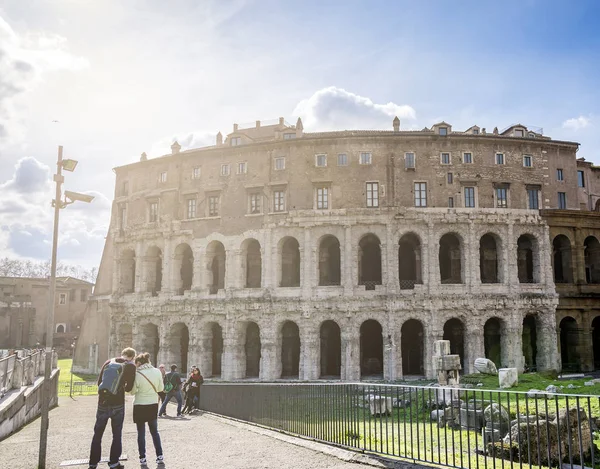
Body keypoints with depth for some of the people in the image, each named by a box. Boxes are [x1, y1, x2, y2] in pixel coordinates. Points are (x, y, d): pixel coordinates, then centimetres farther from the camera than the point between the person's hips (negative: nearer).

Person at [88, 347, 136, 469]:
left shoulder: (109, 362, 6)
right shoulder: (131, 366, -5)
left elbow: (99, 382, 8)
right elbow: (129, 388, -5)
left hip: (103, 403, 3)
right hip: (118, 405, -3)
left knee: (97, 434, 14)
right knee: (117, 435, 9)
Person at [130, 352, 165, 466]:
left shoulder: (137, 374, -15)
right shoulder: (157, 372, -5)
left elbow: (133, 391, -8)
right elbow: (161, 388, 2)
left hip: (140, 405, -3)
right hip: (153, 405, 3)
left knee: (141, 432, 9)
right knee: (154, 431, 15)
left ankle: (142, 458, 10)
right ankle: (160, 456, 13)